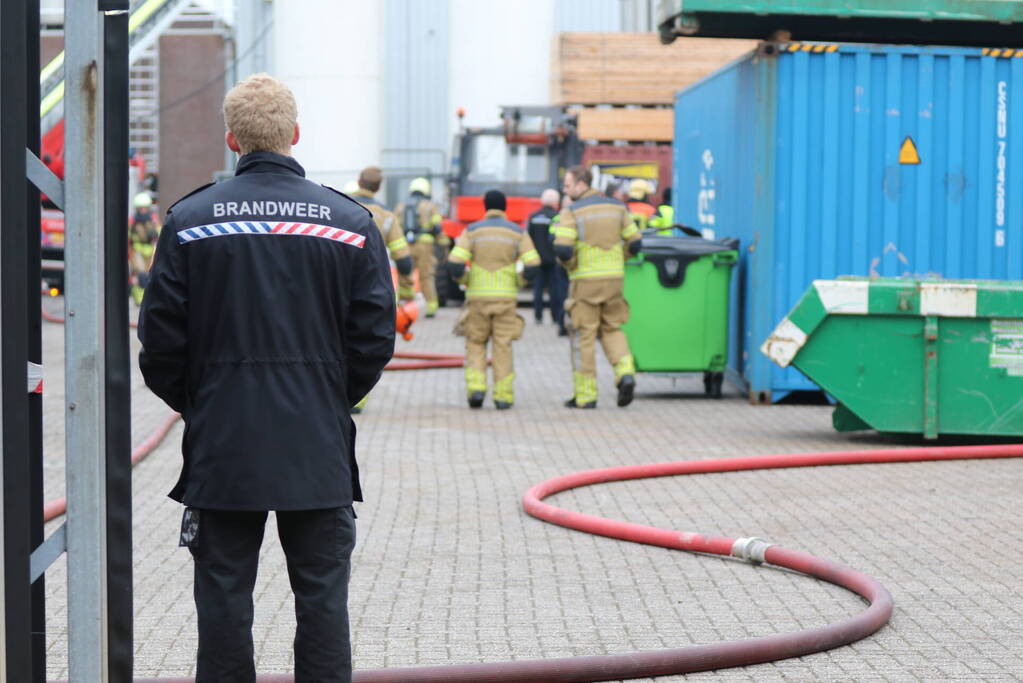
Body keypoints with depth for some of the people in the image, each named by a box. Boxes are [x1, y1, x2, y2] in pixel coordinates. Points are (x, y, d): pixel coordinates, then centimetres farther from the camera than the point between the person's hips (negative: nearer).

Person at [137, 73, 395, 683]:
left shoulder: (190, 220, -3)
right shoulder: (350, 221, -1)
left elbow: (161, 339, -3)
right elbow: (375, 337, -1)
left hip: (222, 445, 0)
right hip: (319, 448, 1)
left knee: (224, 594, 8)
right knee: (322, 595, 8)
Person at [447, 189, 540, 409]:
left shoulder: (472, 231, 1)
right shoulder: (518, 232, 2)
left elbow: (455, 264, -9)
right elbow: (532, 266, -7)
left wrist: (462, 276, 13)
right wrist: (519, 280, 13)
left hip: (478, 297, 0)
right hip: (505, 297, 0)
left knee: (475, 344, 12)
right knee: (502, 346, 5)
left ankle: (476, 388, -4)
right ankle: (503, 396, 2)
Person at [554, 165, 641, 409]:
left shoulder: (571, 212, -9)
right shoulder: (616, 207, 6)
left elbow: (562, 249, -18)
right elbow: (635, 243, 7)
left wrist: (570, 264, 4)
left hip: (585, 281, -4)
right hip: (614, 279, 4)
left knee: (583, 336, 5)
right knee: (611, 330, 19)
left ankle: (585, 395, 6)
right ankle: (625, 373, -5)